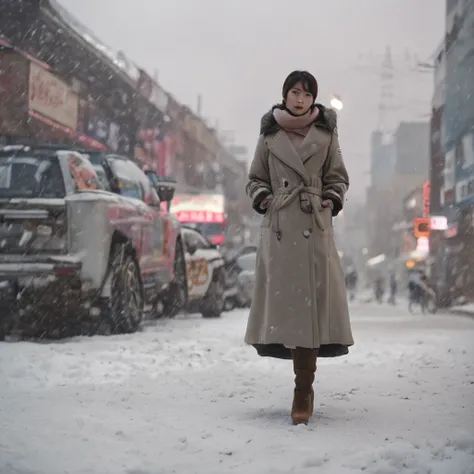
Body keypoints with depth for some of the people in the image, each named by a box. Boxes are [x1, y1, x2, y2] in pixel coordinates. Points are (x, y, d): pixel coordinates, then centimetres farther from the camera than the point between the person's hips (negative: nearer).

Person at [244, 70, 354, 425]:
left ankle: (304, 389, -3)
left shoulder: (326, 133, 10)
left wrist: (332, 202, -1)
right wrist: (263, 200, -1)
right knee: (284, 299, -2)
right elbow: (256, 179, 16)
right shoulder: (269, 134, 11)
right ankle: (304, 386, 10)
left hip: (314, 226, -1)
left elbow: (338, 177, 15)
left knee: (311, 300, -6)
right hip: (280, 226, 1)